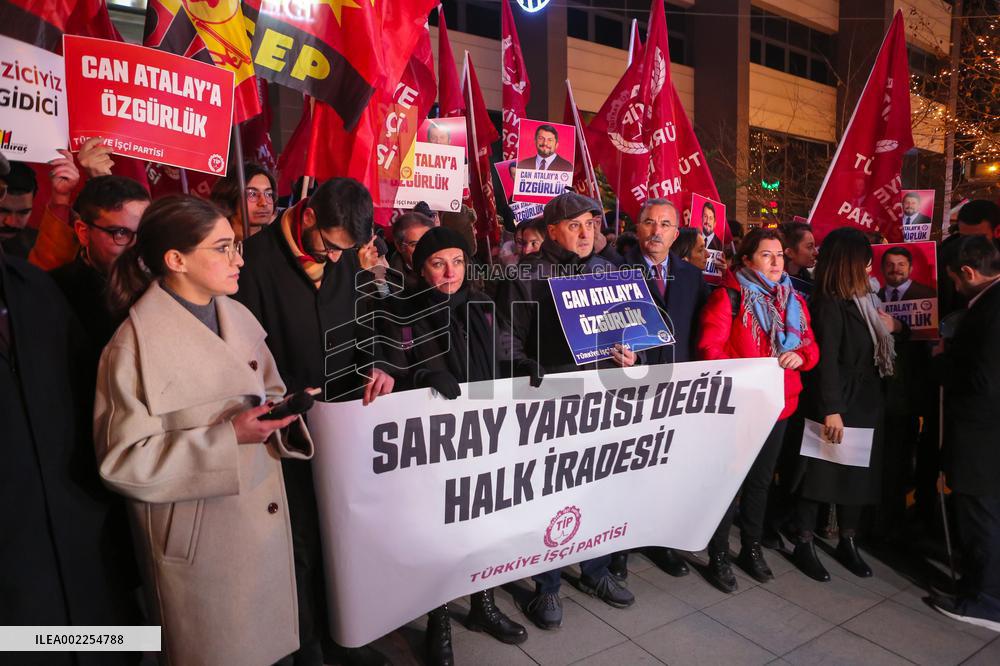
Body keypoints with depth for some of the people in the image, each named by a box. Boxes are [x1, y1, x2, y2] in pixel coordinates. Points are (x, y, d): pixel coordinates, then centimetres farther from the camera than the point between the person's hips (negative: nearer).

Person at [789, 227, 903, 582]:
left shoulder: (863, 300, 10)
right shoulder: (829, 304, -15)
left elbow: (872, 347, 17)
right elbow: (826, 361, -21)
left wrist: (893, 327, -1)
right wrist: (831, 410, -25)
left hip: (865, 403, 8)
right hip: (837, 404, -8)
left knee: (858, 472, 15)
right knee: (822, 472, 1)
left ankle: (848, 543, 30)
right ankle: (804, 546, 14)